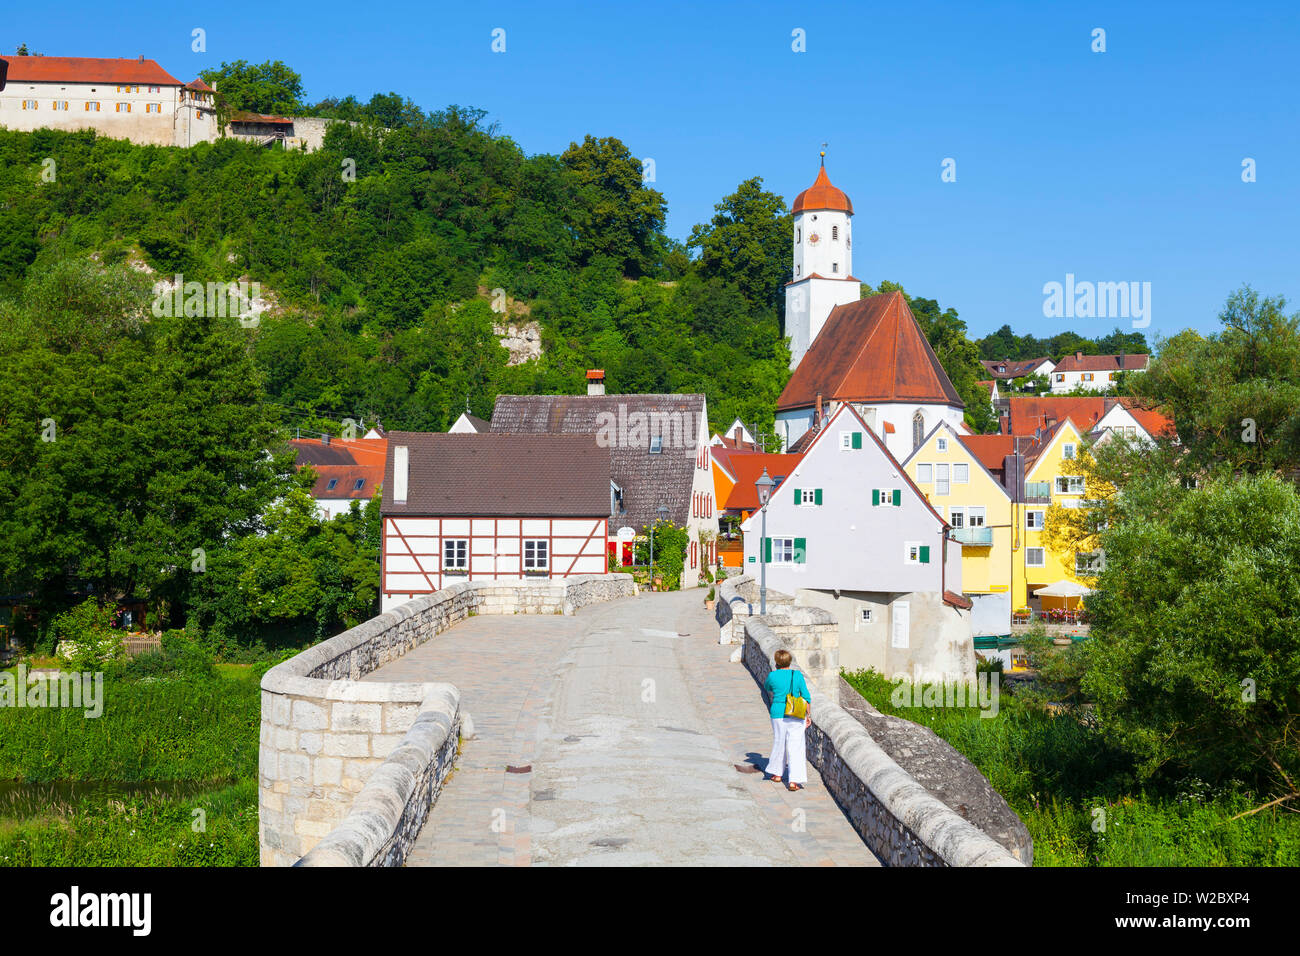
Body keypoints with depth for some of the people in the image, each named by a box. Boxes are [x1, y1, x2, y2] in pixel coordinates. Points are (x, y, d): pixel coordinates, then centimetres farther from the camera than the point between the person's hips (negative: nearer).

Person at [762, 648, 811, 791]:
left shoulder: (773, 676, -5)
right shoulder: (798, 675, -3)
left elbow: (766, 688, 16)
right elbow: (806, 697, -1)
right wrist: (808, 716, 7)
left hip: (778, 714, 0)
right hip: (796, 715, 0)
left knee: (779, 742, 19)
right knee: (795, 747, 0)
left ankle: (777, 773, 34)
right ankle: (794, 781, -7)